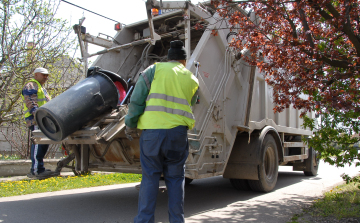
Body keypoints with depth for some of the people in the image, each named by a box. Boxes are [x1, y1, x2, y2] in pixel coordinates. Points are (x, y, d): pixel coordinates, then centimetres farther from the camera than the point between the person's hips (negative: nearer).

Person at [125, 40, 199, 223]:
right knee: (175, 178, 12)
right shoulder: (192, 79, 16)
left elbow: (136, 100, 1)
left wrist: (130, 125, 8)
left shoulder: (154, 69, 7)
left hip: (152, 129, -1)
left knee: (150, 177, 7)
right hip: (178, 132, 2)